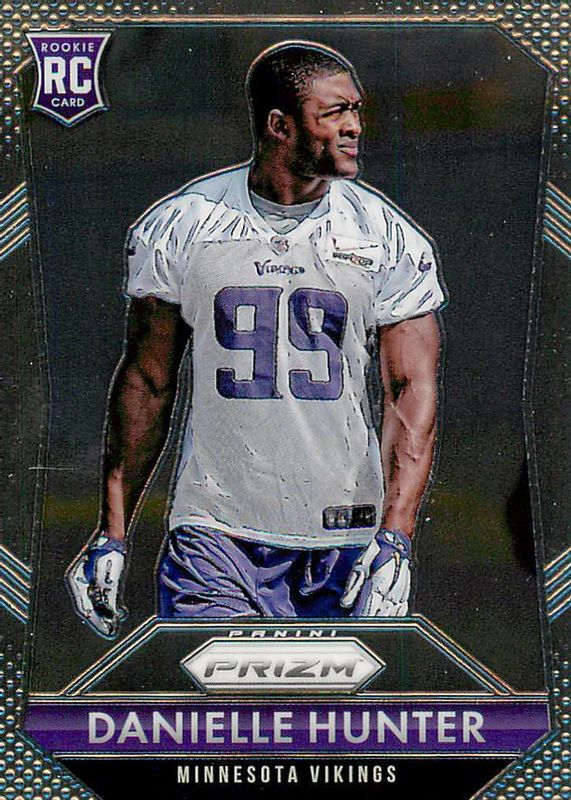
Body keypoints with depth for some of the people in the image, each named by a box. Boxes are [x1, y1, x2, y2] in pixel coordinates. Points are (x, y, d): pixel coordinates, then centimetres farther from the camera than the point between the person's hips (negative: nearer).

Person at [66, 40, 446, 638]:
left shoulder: (388, 237, -1)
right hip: (215, 539, -1)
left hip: (348, 538, 1)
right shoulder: (178, 228, 0)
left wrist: (395, 538, -17)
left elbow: (412, 392, -5)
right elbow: (146, 383, 7)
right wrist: (112, 532, 6)